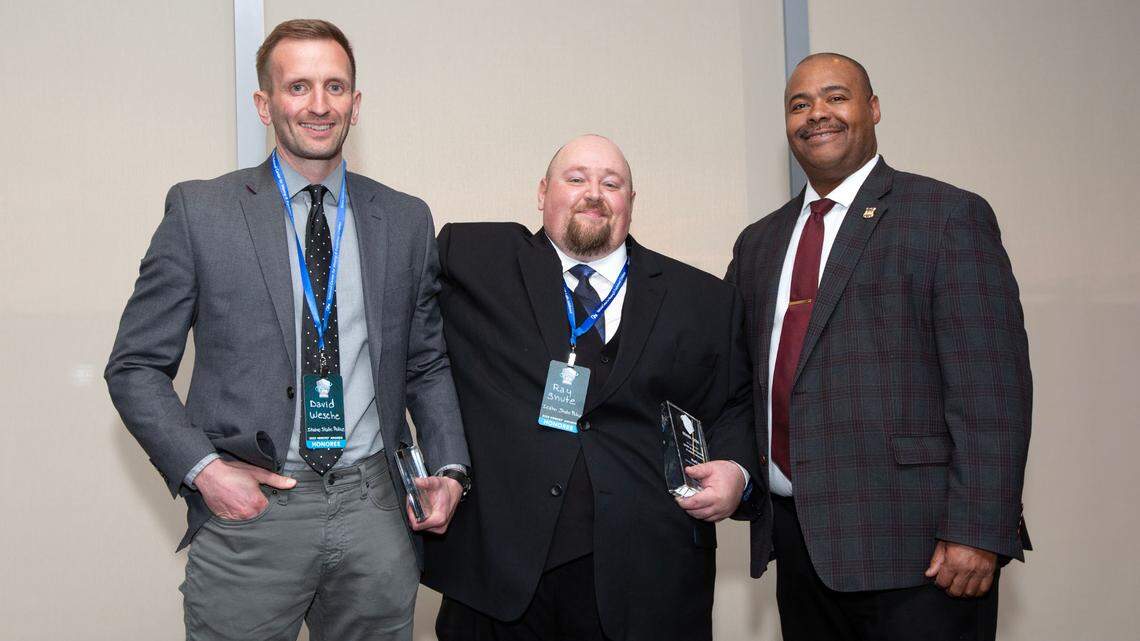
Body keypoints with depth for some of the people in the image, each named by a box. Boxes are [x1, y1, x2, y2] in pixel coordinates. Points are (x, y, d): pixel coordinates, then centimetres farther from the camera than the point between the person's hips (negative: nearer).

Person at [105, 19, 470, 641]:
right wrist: (201, 468, -11)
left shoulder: (406, 220, 7)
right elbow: (136, 366, 1)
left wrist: (449, 468, 0)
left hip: (374, 508, 3)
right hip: (250, 507, -2)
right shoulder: (199, 211, -1)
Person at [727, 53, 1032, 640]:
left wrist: (978, 532, -16)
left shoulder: (950, 216, -3)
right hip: (799, 542, 5)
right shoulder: (758, 242, 15)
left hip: (914, 547, -5)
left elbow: (991, 387, -10)